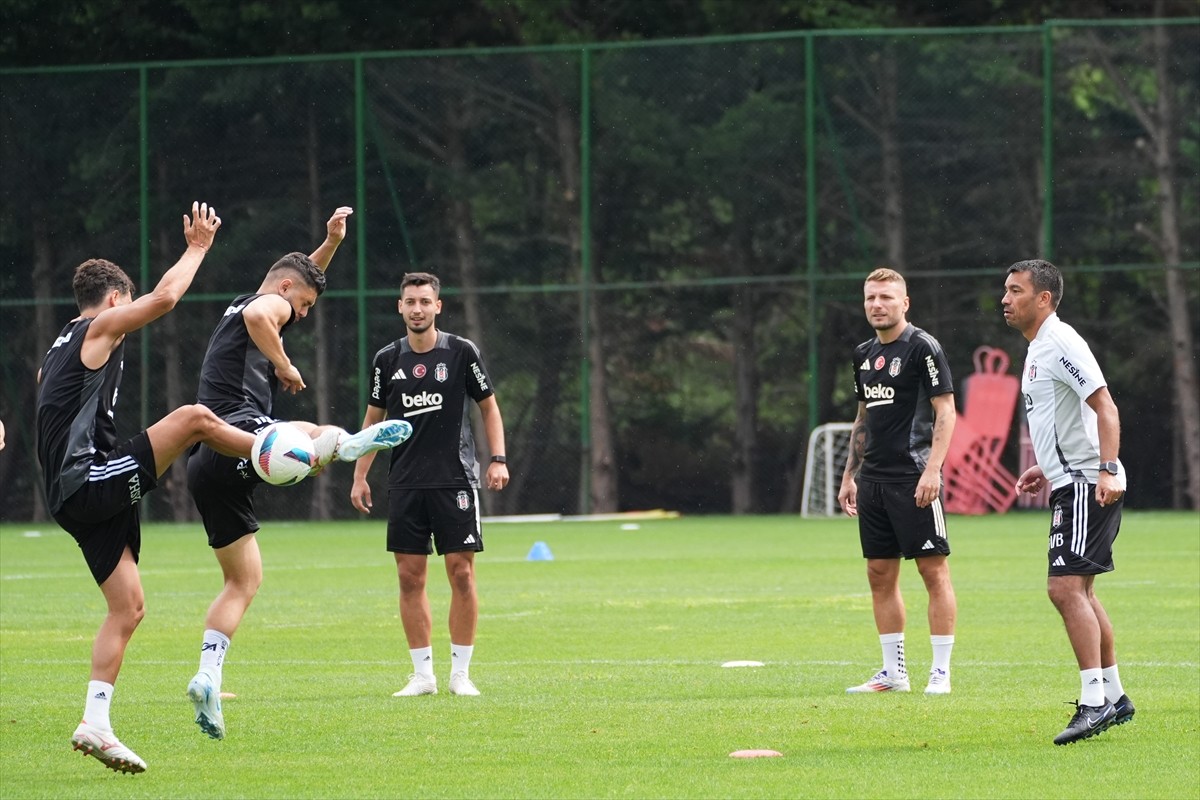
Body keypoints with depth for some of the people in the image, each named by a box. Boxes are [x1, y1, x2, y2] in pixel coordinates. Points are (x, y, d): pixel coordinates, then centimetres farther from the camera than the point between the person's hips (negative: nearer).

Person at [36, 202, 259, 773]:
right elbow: (164, 297, -13)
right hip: (91, 484, -9)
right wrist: (198, 246, 0)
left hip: (74, 499, 9)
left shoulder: (58, 351, 26)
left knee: (128, 607, 6)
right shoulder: (99, 330, -2)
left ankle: (95, 722, 1)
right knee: (193, 417, -18)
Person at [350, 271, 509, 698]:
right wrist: (360, 476, 9)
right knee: (410, 576, 1)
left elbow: (488, 406, 6)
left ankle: (461, 673, 3)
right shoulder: (388, 360, 6)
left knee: (461, 572, -5)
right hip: (405, 483, 3)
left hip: (455, 479, -3)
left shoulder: (461, 352, -2)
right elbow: (373, 419, 14)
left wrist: (498, 459, -4)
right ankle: (423, 674, 7)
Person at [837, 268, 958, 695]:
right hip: (873, 480, 8)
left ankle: (941, 672, -4)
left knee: (933, 570, -6)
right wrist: (849, 475, 20)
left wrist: (932, 470, -19)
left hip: (913, 479, -8)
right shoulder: (864, 355, 16)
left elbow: (945, 411, -11)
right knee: (880, 575, 8)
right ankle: (893, 672, 15)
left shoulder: (923, 347, -6)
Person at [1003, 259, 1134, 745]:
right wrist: (1047, 470, 21)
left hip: (1088, 487, -11)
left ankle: (1094, 703, -19)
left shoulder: (1061, 344, -14)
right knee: (1078, 592, 15)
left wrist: (1106, 470, -29)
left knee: (1065, 587, -17)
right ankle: (1115, 698, 22)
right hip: (1070, 484, 11)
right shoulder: (1038, 349, 18)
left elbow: (1105, 408, -21)